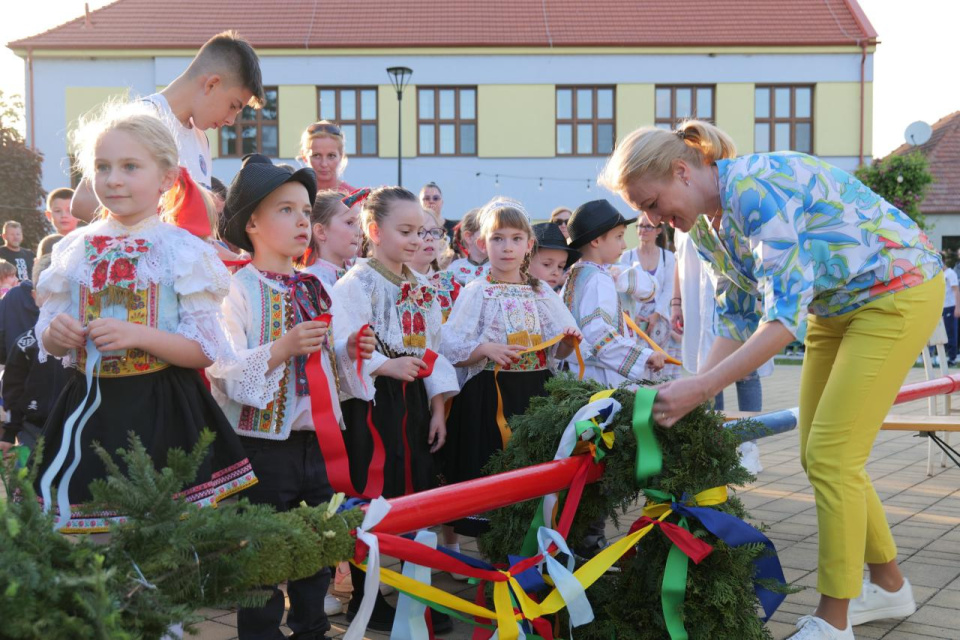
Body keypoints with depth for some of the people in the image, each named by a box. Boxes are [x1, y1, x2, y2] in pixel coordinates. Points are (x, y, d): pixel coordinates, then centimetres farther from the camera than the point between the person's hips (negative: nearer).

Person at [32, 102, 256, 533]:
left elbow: (206, 349, -9)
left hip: (161, 413, -3)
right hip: (91, 409, 3)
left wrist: (138, 336, -21)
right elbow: (47, 338, 12)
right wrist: (56, 334, -11)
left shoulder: (183, 251, -6)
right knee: (88, 523, 8)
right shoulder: (74, 250, 6)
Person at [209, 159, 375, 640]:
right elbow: (223, 373, -19)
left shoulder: (318, 289, 11)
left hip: (319, 439, 6)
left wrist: (351, 350, -2)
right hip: (263, 443, -6)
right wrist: (282, 349, -28)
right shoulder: (237, 290, -9)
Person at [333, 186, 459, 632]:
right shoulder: (355, 283, -10)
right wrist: (387, 365, -23)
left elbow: (435, 350, 13)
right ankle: (365, 598, 13)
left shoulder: (421, 289, 13)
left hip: (414, 402, 7)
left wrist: (437, 408, 8)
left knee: (419, 492, 10)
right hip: (372, 404, -7)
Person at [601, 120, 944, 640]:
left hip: (896, 290, -9)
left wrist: (701, 389, -38)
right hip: (837, 305, 9)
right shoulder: (706, 226, -2)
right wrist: (690, 391, -9)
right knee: (819, 455, 11)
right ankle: (889, 586, 29)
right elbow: (737, 316, 3)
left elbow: (788, 311, -35)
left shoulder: (756, 188, -30)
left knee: (831, 456, -10)